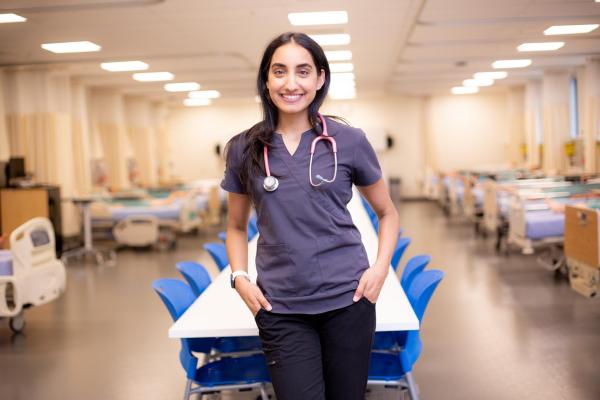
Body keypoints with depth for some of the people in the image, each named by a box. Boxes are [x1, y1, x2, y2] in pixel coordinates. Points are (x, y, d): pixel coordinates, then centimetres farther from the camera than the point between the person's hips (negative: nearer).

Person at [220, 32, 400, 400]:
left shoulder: (349, 141, -2)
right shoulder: (244, 148, 2)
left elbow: (388, 213, 11)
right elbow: (237, 226, 15)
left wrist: (381, 267, -4)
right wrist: (240, 277, -2)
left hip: (347, 299, 0)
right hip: (280, 308, 0)